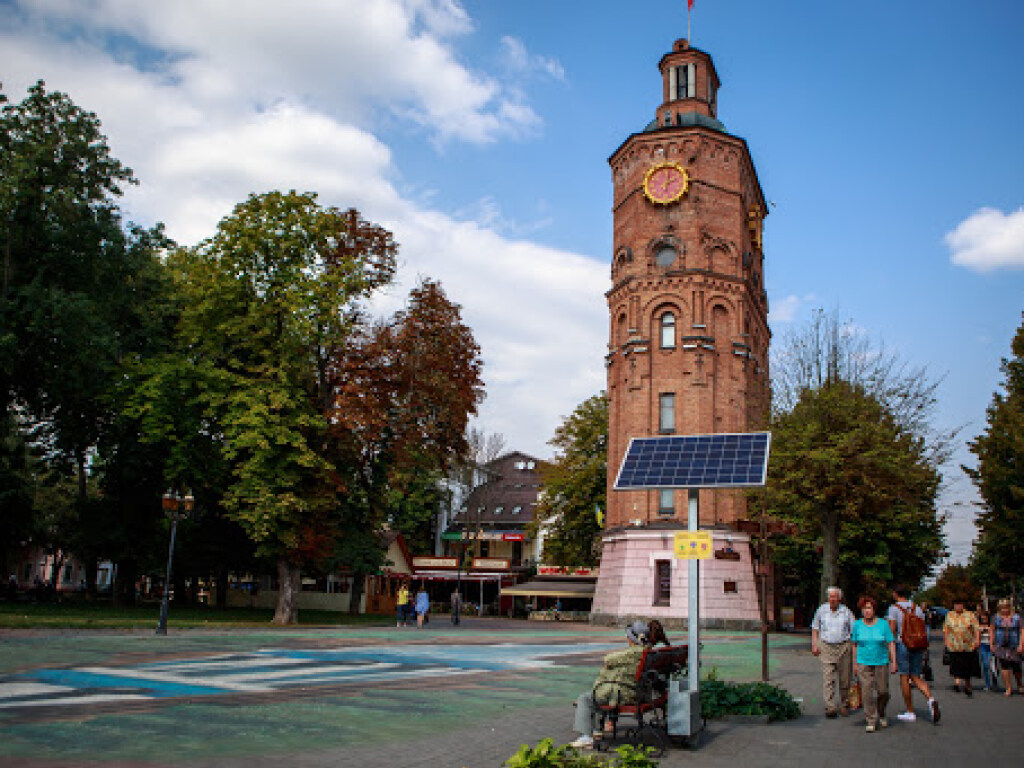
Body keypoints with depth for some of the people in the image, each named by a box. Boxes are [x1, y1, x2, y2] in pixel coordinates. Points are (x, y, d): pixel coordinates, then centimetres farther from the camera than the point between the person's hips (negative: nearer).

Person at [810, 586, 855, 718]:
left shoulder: (846, 612, 2)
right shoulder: (821, 610, 4)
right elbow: (815, 628, 12)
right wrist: (814, 644, 4)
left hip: (843, 646, 1)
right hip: (826, 647, 0)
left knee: (844, 679, 8)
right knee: (828, 679, -8)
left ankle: (844, 705, 25)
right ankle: (830, 707, -9)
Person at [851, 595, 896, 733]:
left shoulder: (883, 624, -3)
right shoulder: (857, 625, -1)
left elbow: (891, 644, -2)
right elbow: (855, 644, 6)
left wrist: (894, 662, -8)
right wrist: (855, 663, 6)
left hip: (881, 663, 0)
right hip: (864, 663, 0)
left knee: (883, 691, 6)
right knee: (867, 692, -7)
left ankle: (881, 714, 34)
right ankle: (871, 721, 2)